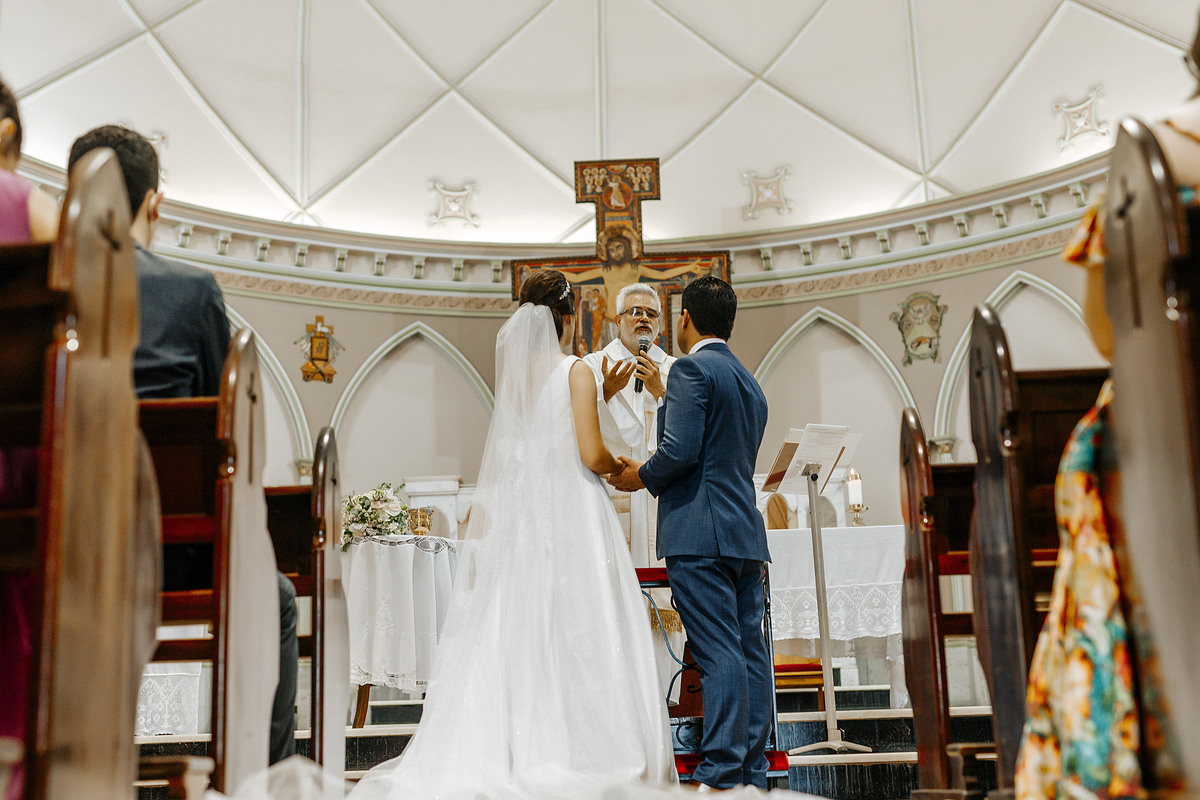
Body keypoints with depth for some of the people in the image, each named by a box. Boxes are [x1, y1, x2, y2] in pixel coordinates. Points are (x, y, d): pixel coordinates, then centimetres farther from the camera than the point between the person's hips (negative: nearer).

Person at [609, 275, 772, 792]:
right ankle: (752, 775, 13)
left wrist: (642, 477, 2)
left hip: (700, 534, -9)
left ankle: (721, 777, -7)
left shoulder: (691, 368, -6)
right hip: (746, 533, 9)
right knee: (750, 651, 7)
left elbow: (680, 450, -17)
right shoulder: (750, 384, 21)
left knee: (720, 655, -9)